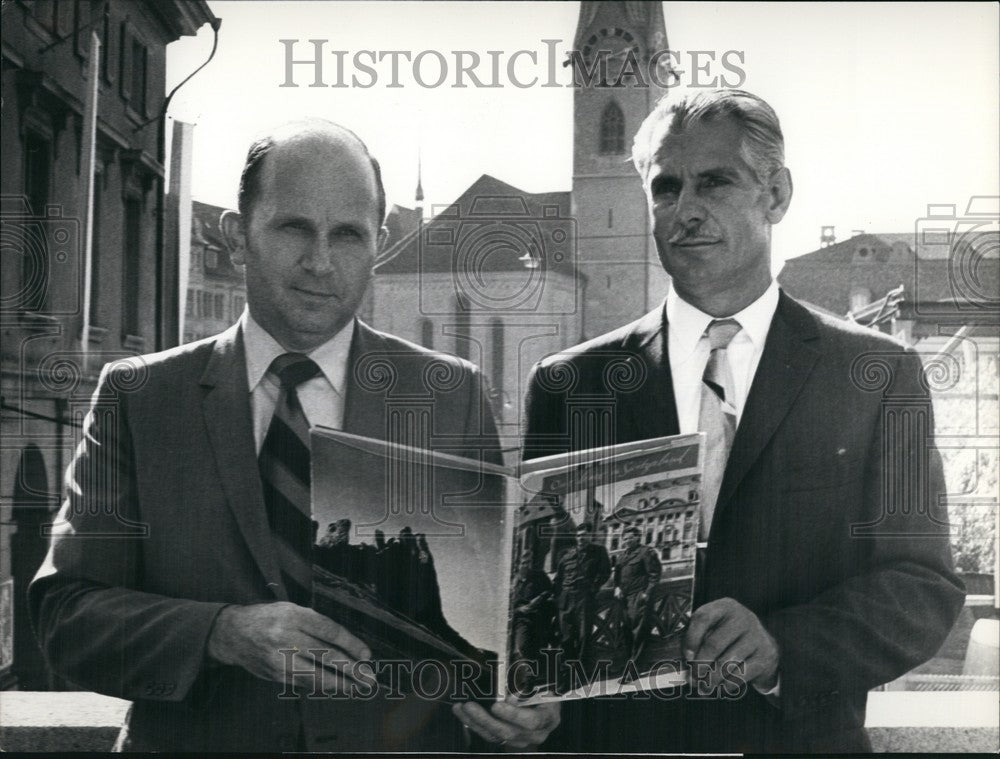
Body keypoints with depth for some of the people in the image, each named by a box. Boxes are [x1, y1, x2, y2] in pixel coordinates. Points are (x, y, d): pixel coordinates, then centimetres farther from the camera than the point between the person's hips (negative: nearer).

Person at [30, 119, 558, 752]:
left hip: (403, 745, 1)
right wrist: (223, 634, -24)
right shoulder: (138, 398, -2)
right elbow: (66, 611, -7)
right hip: (201, 744, 0)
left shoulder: (453, 396, -1)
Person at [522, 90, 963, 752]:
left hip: (802, 738, -1)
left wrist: (780, 647, -23)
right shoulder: (568, 385, -1)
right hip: (613, 738, 1)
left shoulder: (880, 375, -3)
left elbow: (925, 587, -6)